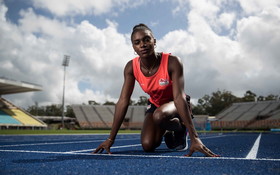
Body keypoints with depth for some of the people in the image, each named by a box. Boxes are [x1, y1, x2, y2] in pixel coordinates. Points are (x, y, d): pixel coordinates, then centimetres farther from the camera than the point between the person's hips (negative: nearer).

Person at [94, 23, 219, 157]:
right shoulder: (131, 67, -18)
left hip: (174, 104, -4)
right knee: (147, 146, -14)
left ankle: (180, 129, -3)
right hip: (155, 104, 4)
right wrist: (111, 139, -22)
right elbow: (123, 102, -19)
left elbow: (179, 97, -38)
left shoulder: (172, 62, -30)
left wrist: (194, 138, -44)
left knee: (159, 116, -38)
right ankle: (166, 133, 21)